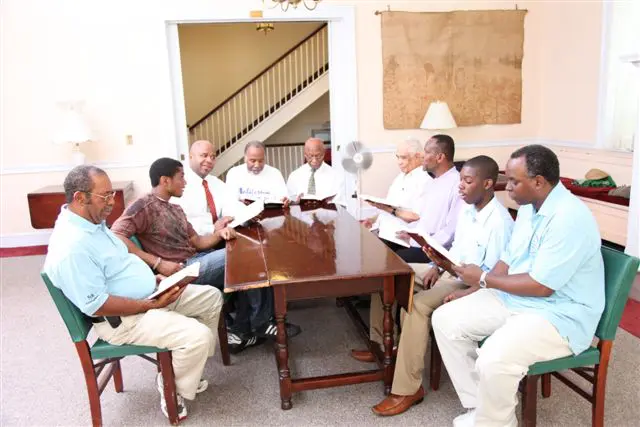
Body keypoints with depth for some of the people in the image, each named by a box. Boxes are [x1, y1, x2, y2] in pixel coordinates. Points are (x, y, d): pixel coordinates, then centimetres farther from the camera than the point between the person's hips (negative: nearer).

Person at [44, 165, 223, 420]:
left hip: (147, 295, 11)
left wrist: (151, 279, 5)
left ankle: (185, 369, 19)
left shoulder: (92, 222, 5)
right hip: (122, 319, -10)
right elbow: (97, 305, -27)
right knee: (198, 336, -25)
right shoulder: (72, 247, -27)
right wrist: (151, 305, -22)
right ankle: (174, 391, 5)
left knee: (212, 298, 9)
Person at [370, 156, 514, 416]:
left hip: (472, 283, -10)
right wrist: (438, 266, 0)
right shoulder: (467, 209, 6)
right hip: (450, 270, 10)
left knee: (418, 304, -33)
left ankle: (408, 389, -22)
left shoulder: (499, 222, -21)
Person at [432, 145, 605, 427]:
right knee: (445, 319, -2)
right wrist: (471, 294, 3)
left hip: (560, 314, -9)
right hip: (514, 298, 10)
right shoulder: (528, 207, 6)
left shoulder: (569, 218, -24)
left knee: (493, 360, -33)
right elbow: (508, 260, 13)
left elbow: (541, 286, -25)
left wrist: (484, 279, -14)